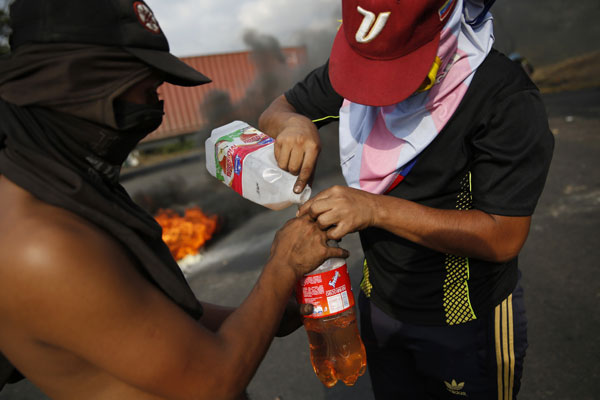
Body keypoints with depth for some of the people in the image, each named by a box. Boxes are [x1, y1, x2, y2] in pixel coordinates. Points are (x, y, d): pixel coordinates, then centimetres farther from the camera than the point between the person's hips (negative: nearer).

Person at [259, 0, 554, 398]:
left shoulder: (506, 99, -25)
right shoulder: (359, 60, -8)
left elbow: (505, 238, -25)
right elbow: (275, 111, 1)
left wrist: (377, 209, -33)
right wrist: (293, 124, -24)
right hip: (380, 305, 5)